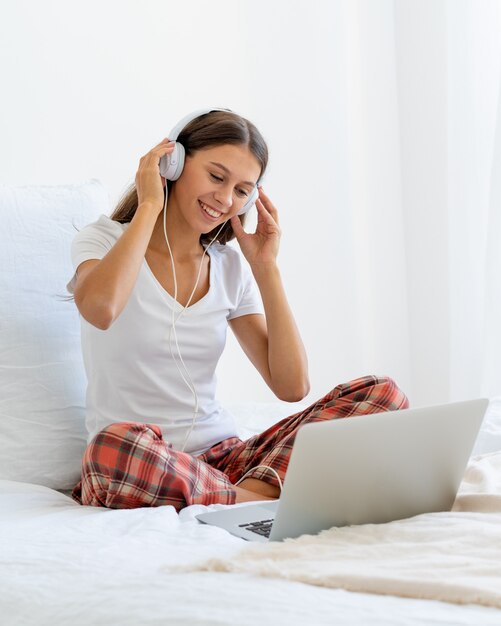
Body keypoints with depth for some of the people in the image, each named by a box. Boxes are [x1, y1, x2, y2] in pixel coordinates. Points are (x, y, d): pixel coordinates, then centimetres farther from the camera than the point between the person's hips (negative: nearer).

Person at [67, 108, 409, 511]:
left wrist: (265, 267, 0)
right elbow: (100, 308, -29)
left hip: (222, 459, 5)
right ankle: (269, 502, -24)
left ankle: (255, 489, -28)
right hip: (133, 472, -4)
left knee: (381, 394, -11)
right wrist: (149, 206, -15)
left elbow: (292, 386, 2)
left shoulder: (231, 267, 11)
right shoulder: (105, 240, -2)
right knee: (117, 445, -43)